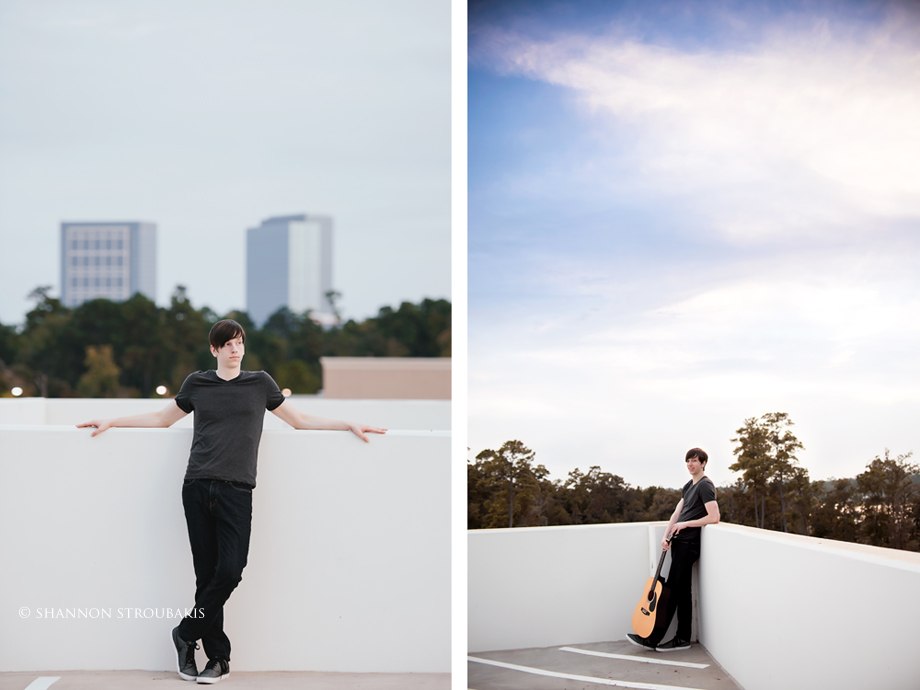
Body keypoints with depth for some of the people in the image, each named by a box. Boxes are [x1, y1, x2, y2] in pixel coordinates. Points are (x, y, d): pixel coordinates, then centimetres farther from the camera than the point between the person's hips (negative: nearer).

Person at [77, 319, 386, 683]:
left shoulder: (260, 383, 14)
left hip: (236, 490, 0)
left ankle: (186, 633, 6)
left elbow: (301, 420, 22)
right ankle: (218, 657, 8)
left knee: (230, 570, -15)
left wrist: (350, 425, 17)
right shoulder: (196, 384, 14)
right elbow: (161, 418, 28)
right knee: (206, 573, -1)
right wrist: (111, 422, 26)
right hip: (197, 488, 1)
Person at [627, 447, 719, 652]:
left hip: (689, 544, -9)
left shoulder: (705, 486, -10)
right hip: (679, 542, 9)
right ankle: (682, 638, 12)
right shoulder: (689, 486, 18)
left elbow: (714, 517, -19)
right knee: (682, 592, 9)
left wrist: (685, 524, -14)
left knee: (673, 591, -8)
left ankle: (653, 639, -8)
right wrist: (666, 536, 0)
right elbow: (677, 512, 14)